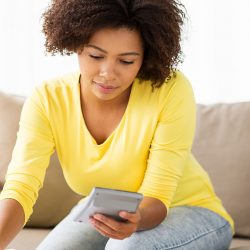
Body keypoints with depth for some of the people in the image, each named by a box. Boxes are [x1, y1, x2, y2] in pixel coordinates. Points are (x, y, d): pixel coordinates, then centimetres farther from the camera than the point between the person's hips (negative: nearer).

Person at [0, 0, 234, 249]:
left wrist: (136, 219, -48)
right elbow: (20, 188, -29)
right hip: (103, 214, 4)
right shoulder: (47, 100, -19)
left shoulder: (171, 91, -27)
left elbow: (157, 197, -25)